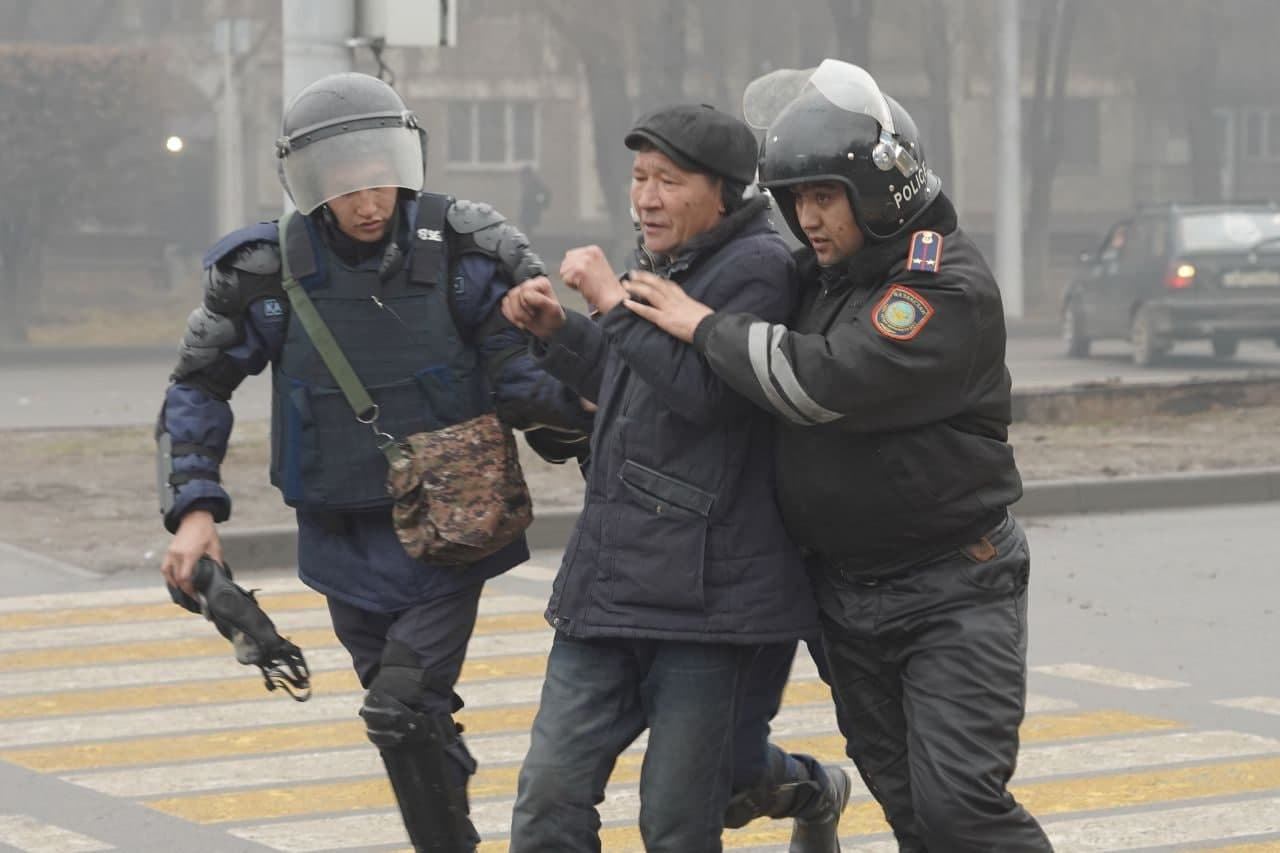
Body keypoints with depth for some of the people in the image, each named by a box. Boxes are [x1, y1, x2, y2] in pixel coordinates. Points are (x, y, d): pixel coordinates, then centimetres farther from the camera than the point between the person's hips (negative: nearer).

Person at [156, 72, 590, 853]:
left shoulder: (462, 251, -14)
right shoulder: (270, 269, -9)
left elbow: (522, 374, -13)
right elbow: (199, 387, 1)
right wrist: (195, 509, -8)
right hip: (345, 540, 3)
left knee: (403, 708, -16)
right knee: (414, 723, 12)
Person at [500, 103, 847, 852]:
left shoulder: (757, 267, -11)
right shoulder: (663, 265, 16)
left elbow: (705, 388, -24)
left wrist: (615, 301, -17)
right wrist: (558, 331, 14)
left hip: (707, 589, -8)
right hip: (607, 584, 8)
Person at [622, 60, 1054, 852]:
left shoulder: (948, 286, -18)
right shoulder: (820, 273, 6)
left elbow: (826, 382, -31)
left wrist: (705, 325, -18)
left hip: (953, 588, -7)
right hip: (847, 592, 7)